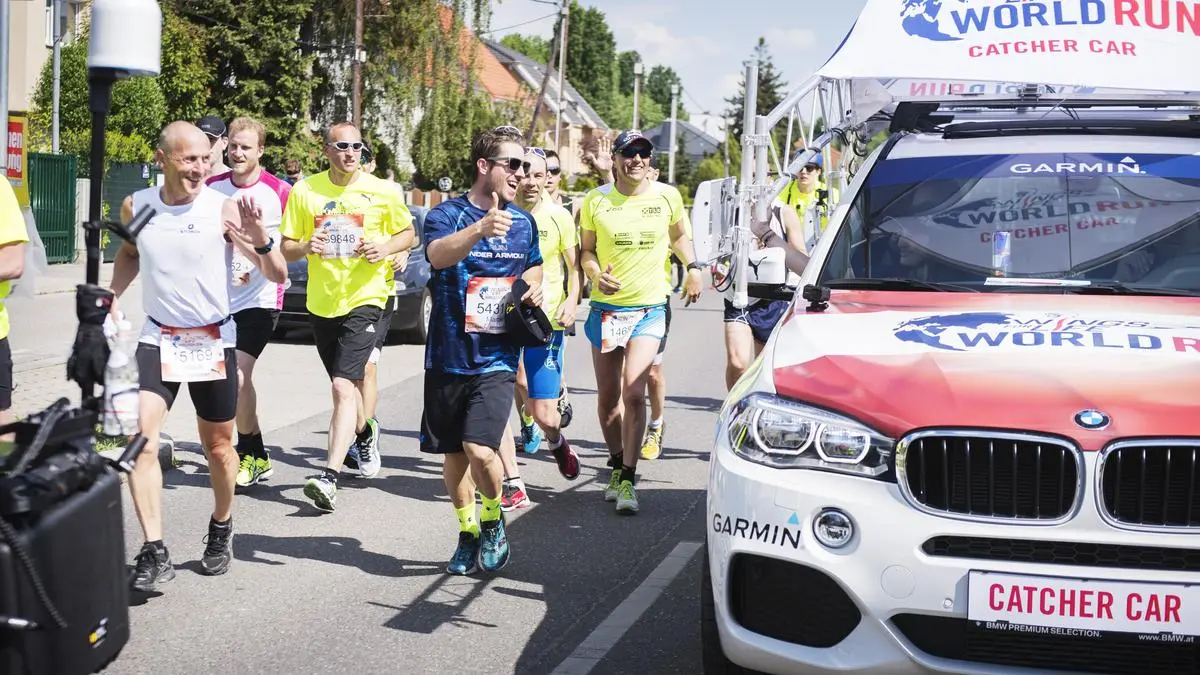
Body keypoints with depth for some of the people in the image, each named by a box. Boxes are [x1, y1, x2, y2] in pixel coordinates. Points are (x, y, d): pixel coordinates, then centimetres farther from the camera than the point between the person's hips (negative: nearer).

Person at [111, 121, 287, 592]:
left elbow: (278, 276, -15)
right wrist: (113, 295, 7)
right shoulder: (135, 207, -3)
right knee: (139, 439, -16)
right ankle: (154, 553, -13)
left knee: (218, 447, 12)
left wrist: (261, 240, -34)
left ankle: (221, 528, 37)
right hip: (158, 337, 2)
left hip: (213, 340, -1)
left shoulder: (224, 210, -12)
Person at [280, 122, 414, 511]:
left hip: (364, 299, -4)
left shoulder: (382, 192, -3)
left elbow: (407, 233, 9)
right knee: (347, 383, 20)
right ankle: (365, 434, 50)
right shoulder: (304, 191, 1)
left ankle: (329, 477, -20)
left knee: (343, 386, -17)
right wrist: (306, 247, -17)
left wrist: (386, 248, -12)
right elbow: (287, 248, 6)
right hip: (321, 301, 4)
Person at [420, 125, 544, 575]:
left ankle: (493, 520, 10)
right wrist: (480, 228, -49)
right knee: (452, 453, 11)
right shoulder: (446, 214, -7)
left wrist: (532, 285, 2)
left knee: (480, 450, -16)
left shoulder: (523, 222, 7)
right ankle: (468, 533, 30)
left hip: (496, 358, 1)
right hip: (449, 356, 0)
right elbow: (438, 254, -30)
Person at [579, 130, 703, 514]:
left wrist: (693, 268, 6)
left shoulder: (667, 196, 1)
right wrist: (596, 274, -12)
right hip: (606, 307, 1)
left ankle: (627, 480, -11)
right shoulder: (595, 201, -1)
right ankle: (617, 464, 30)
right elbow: (587, 249, 8)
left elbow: (678, 235, 20)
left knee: (633, 391, -16)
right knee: (607, 396, 8)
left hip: (650, 308, -1)